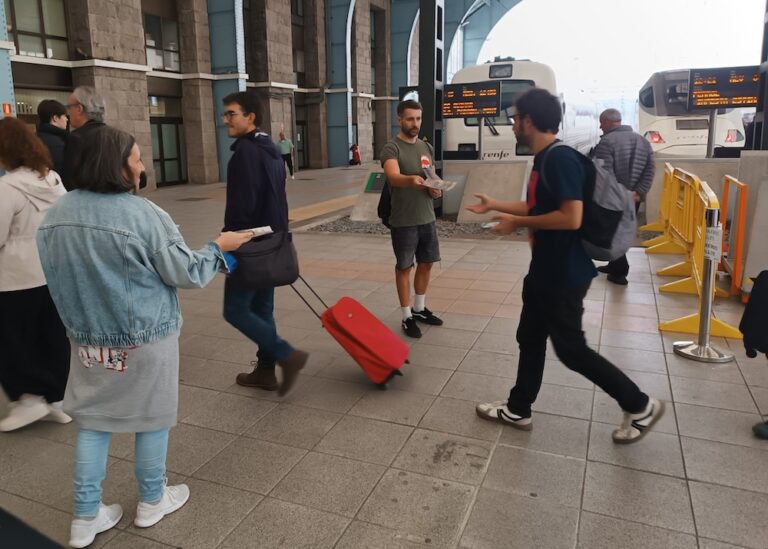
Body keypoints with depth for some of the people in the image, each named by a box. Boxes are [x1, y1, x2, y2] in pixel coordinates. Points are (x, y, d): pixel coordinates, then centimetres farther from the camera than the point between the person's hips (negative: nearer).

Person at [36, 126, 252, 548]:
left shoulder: (55, 216, -1)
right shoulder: (143, 215, -21)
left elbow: (55, 279, 11)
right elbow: (186, 273, -14)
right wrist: (218, 247, 1)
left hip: (88, 337, 5)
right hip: (146, 337, -5)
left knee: (93, 420, 16)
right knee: (152, 417, 14)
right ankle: (151, 501, 32)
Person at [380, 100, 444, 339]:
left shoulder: (426, 147, 9)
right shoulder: (392, 148, -12)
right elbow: (393, 177, -30)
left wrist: (435, 188, -5)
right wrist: (411, 180, -51)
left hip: (427, 218, 7)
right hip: (403, 221, -7)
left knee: (426, 263, 15)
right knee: (404, 267, 4)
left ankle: (420, 309, 32)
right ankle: (407, 316, 14)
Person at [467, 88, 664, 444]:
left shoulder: (561, 158, -22)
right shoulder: (542, 159, 9)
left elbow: (571, 217, -29)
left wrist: (517, 223, -19)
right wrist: (495, 205, 26)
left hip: (565, 274, -10)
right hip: (544, 270, 10)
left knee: (570, 349, 2)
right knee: (530, 339, 17)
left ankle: (640, 406, 20)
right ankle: (517, 409, 32)